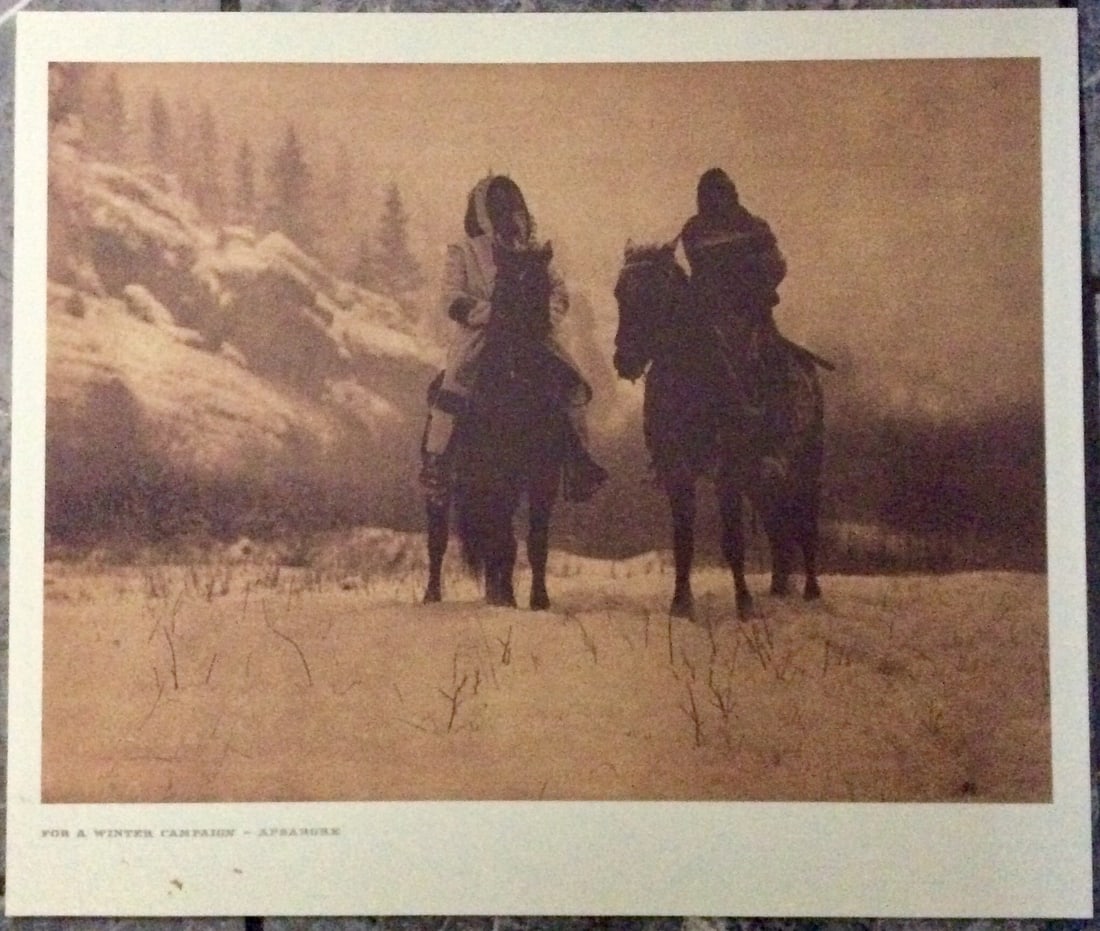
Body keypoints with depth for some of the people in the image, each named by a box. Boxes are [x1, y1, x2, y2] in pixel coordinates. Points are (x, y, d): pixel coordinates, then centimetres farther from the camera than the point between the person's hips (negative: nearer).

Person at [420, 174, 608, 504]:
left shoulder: (531, 252, 13)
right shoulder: (462, 253, 3)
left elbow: (558, 289, 11)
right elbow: (451, 300, -7)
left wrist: (549, 316, -10)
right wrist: (490, 312, -21)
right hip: (478, 339, -3)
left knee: (572, 384, -12)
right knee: (454, 387, -29)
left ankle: (579, 459, 1)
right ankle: (434, 462, -16)